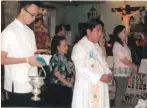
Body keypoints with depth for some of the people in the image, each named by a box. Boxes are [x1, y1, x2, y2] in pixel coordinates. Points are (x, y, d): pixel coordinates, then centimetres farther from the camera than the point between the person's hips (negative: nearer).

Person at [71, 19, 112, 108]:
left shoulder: (97, 46, 15)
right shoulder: (79, 47, -13)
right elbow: (81, 68, -20)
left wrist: (108, 73, 0)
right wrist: (99, 77, -21)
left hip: (100, 86, 8)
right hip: (86, 87, -8)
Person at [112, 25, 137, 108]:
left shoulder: (124, 44, 14)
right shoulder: (117, 45, -14)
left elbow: (128, 58, 13)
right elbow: (124, 60, -15)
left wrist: (132, 68, 5)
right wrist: (134, 66, -3)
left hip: (125, 72, 8)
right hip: (120, 72, -8)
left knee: (121, 93, 12)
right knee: (119, 94, -3)